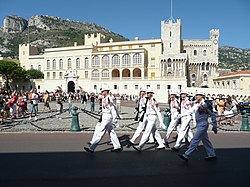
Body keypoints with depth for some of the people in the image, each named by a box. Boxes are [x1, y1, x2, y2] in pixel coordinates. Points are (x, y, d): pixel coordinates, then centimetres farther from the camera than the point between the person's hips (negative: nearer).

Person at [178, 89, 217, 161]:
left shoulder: (205, 105, -13)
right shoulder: (196, 105, 8)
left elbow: (213, 115, -7)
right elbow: (189, 111, 8)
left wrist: (214, 126, -6)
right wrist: (180, 115, 0)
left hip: (202, 125, -8)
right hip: (199, 125, 8)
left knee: (195, 140, -9)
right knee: (205, 140, 16)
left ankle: (186, 155, -9)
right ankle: (212, 155, 29)